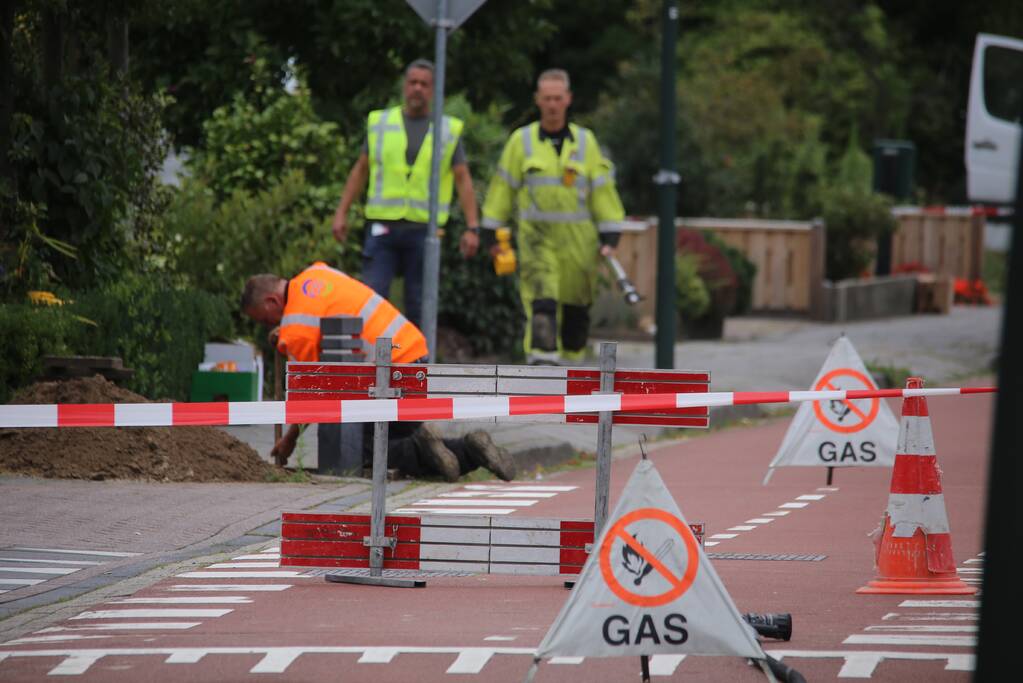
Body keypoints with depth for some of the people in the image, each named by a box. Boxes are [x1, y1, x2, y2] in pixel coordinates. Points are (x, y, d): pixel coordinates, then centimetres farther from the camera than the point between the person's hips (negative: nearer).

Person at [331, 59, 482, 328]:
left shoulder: (449, 131, 7)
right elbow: (360, 170, 14)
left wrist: (472, 227, -4)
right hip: (383, 227, 0)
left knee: (419, 308, 2)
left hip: (424, 228, 0)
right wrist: (341, 213, 7)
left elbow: (463, 179, 5)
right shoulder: (380, 123, 9)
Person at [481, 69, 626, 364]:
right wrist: (493, 232, 8)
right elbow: (502, 188, 10)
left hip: (578, 238, 2)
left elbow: (602, 189, 10)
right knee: (541, 300, -18)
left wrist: (610, 236, 5)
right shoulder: (521, 141, 6)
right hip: (536, 235, -2)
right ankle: (542, 353, -26)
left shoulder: (585, 141, 9)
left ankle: (572, 358, 22)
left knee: (576, 306, 8)